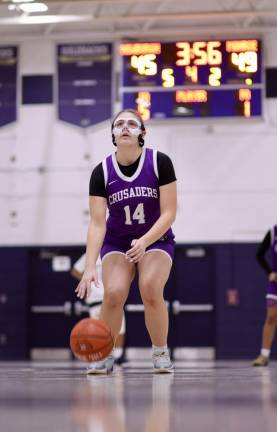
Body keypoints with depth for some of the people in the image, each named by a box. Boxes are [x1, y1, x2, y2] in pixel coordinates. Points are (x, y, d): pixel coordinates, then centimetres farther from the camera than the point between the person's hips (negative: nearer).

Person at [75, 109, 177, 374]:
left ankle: (161, 353, -5)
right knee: (113, 293, -23)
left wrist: (144, 242, -30)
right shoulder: (102, 172, -14)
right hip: (116, 242, 1)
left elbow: (169, 212, -15)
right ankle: (104, 355, -2)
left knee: (151, 290, -26)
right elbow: (97, 223, -17)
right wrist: (90, 267, -28)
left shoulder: (159, 163, -16)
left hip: (156, 240, -1)